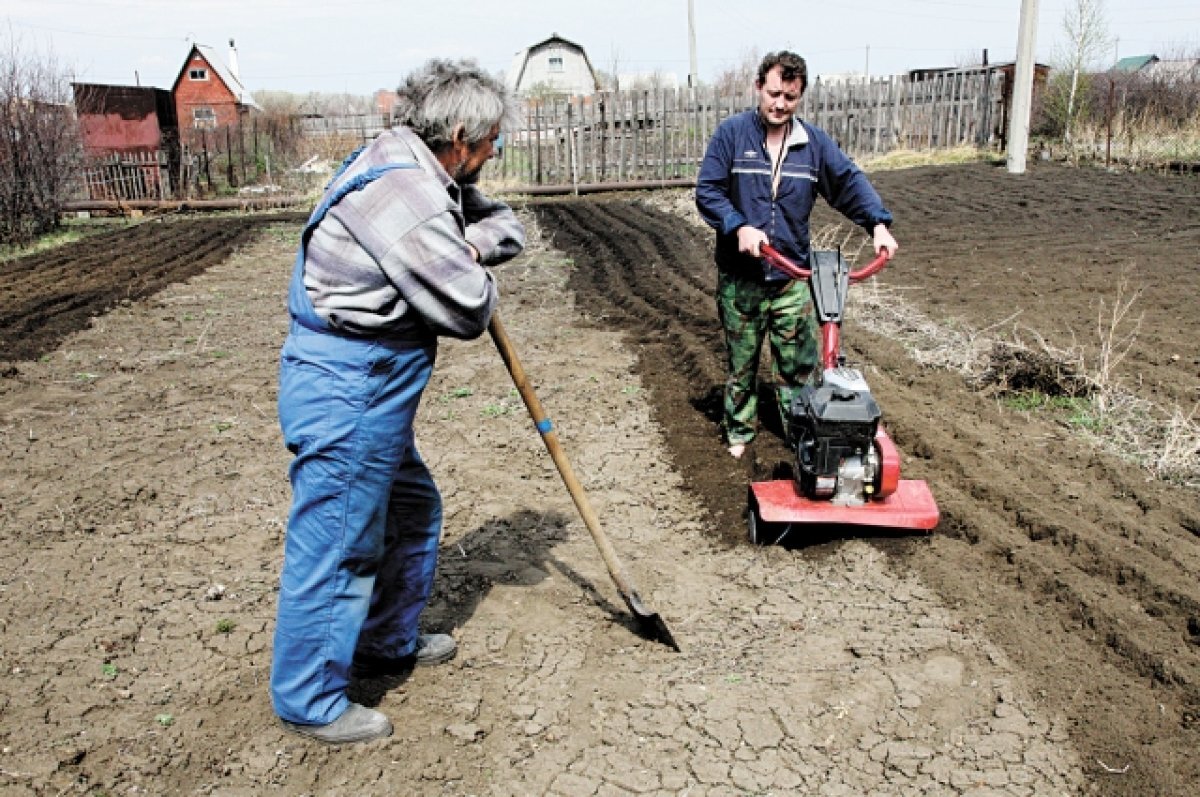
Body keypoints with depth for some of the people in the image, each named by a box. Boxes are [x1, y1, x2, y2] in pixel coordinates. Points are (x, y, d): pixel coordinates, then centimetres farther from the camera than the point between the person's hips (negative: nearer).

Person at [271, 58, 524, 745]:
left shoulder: (425, 178, 11)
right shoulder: (404, 193, -22)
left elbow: (505, 224, 20)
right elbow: (470, 311, -21)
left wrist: (475, 242, -2)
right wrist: (473, 272, 2)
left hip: (368, 387, 11)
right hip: (347, 390, -11)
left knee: (414, 512, 23)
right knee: (337, 546, 2)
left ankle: (389, 643, 42)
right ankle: (310, 702, 19)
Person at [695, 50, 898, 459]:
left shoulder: (814, 142, 2)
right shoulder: (731, 133, -6)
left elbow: (850, 182, 5)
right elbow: (707, 191, -9)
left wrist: (878, 223, -12)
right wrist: (739, 227, -24)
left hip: (792, 276, 2)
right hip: (740, 277, -2)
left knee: (798, 364, 6)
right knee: (741, 362, 12)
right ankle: (739, 431, 29)